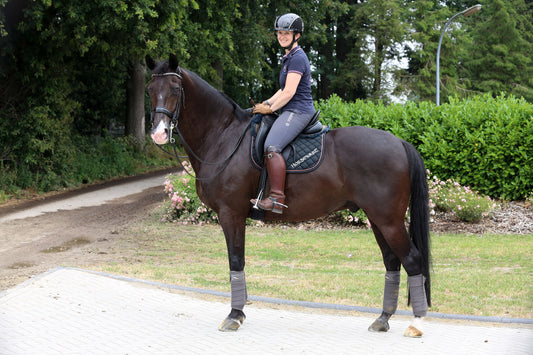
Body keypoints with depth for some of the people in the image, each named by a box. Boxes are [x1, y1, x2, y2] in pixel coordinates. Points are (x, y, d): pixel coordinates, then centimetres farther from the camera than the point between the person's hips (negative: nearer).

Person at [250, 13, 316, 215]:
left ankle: (277, 199, -37)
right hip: (291, 112, 11)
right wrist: (268, 103, 13)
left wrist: (270, 109, -10)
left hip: (298, 111, -11)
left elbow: (289, 92, -18)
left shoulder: (297, 58, -11)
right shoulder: (289, 57, 22)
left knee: (271, 146, -30)